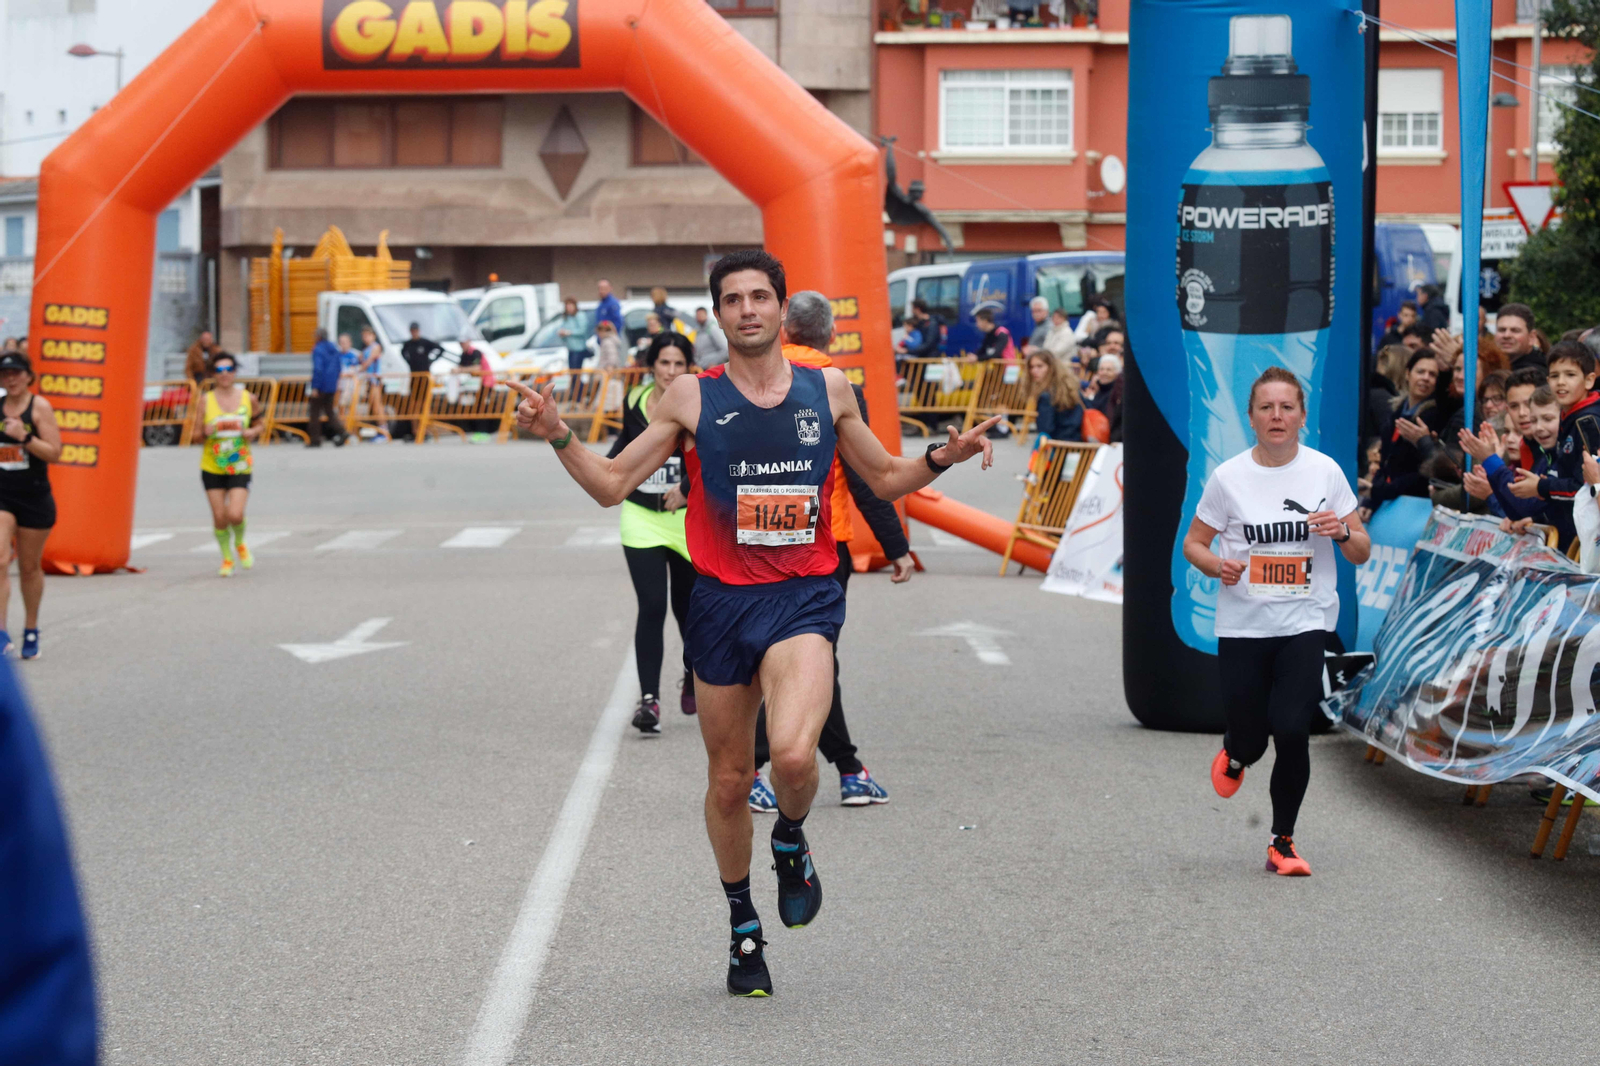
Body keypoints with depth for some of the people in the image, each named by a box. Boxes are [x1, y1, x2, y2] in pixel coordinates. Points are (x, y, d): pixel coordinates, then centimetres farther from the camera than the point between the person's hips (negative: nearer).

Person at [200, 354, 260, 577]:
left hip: (239, 468, -1)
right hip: (212, 468, 1)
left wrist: (252, 432, -9)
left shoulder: (247, 398, 0)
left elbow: (259, 424, 13)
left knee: (235, 515, -15)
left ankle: (240, 543, 19)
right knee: (219, 517, 2)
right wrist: (205, 431, -21)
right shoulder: (206, 401, -3)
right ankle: (227, 558, 25)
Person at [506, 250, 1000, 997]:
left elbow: (884, 479, 19)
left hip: (804, 598, -1)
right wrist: (557, 436, -11)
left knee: (793, 755, -25)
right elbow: (612, 486, 4)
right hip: (722, 600, 1)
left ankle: (791, 843, 10)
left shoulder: (828, 390, 6)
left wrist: (942, 457, 2)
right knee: (729, 781, 9)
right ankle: (743, 929, 30)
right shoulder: (691, 397, 2)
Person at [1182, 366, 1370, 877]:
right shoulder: (1228, 477, -2)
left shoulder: (1325, 471, -1)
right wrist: (1217, 565, -13)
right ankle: (1235, 754, 43)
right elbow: (1193, 543, 7)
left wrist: (1343, 532, -16)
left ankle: (1282, 843, 4)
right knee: (1250, 736, 2)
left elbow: (1362, 553, 6)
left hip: (1306, 623, 0)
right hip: (1242, 624, 0)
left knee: (1291, 730, -14)